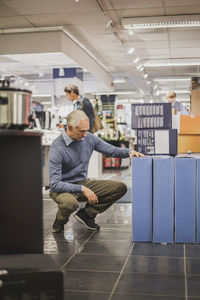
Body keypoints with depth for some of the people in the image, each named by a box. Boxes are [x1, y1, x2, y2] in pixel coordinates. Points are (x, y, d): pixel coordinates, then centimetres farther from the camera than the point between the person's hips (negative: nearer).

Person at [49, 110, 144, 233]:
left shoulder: (89, 138, -4)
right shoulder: (57, 148, -21)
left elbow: (112, 150, 7)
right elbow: (55, 184, -25)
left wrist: (129, 152, -14)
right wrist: (82, 189, -32)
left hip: (83, 183, 6)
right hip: (63, 188, -6)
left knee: (120, 187, -6)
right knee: (70, 203, -41)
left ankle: (86, 214, 8)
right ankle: (60, 222, -2)